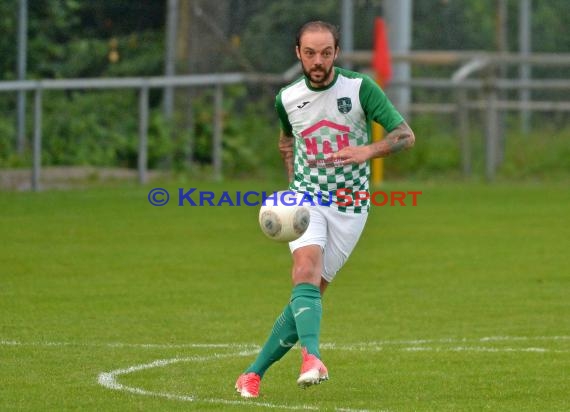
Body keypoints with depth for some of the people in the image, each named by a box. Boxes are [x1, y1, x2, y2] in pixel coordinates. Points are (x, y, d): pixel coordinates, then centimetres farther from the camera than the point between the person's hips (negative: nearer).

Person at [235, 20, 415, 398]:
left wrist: (367, 151, -28)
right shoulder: (287, 98, 2)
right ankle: (312, 357, -45)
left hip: (350, 207, -1)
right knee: (306, 271, -27)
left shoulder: (360, 89, -7)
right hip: (306, 199, 1)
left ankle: (256, 372, 8)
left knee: (309, 293, -4)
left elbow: (406, 135, -10)